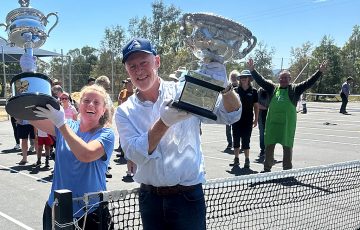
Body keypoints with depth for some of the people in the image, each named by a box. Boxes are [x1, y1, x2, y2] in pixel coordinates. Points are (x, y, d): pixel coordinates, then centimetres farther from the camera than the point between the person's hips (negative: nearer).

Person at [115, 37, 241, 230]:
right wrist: (164, 122, -31)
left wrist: (224, 86, -31)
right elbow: (136, 154, -16)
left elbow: (231, 114, -11)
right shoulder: (124, 111, -1)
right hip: (149, 198, 2)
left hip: (188, 197, -2)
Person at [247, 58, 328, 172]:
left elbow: (308, 83, -2)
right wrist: (252, 70, -3)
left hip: (288, 124, -2)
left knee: (287, 147, 7)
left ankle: (287, 170, 20)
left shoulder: (294, 89, 3)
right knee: (269, 146, 9)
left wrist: (320, 72, -11)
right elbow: (260, 80, 6)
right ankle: (267, 168, 23)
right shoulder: (273, 88, 9)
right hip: (272, 123, 2)